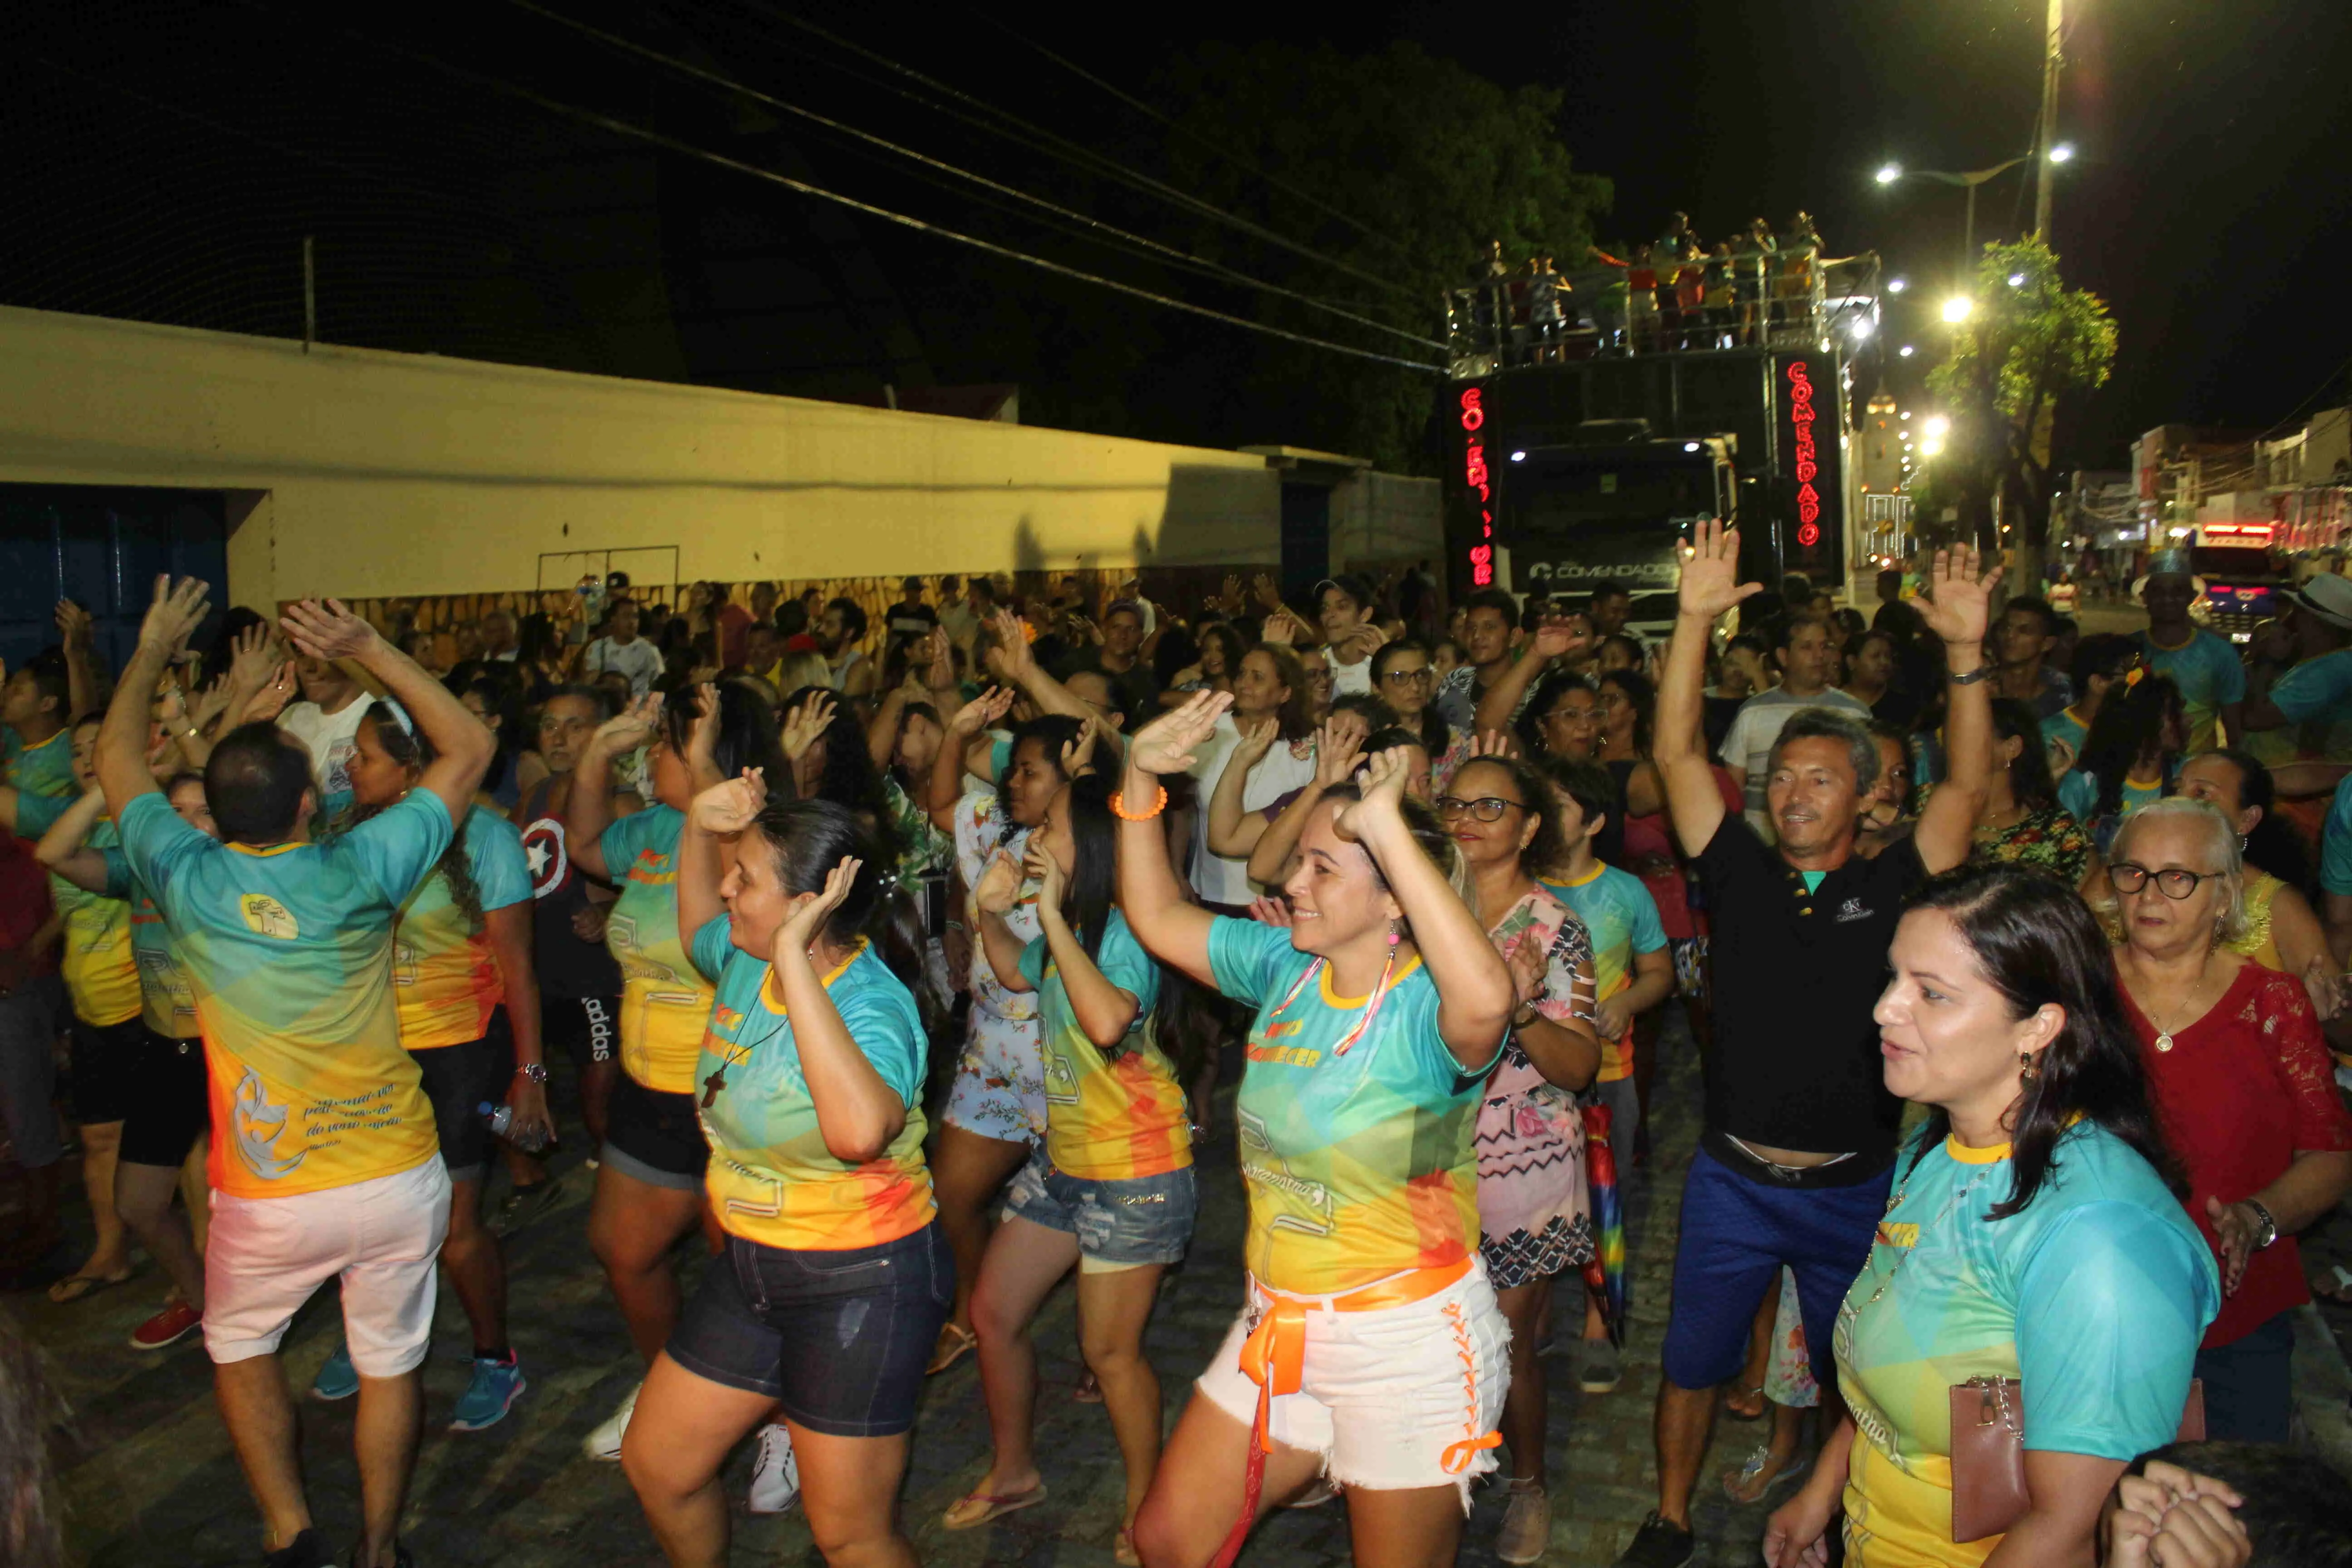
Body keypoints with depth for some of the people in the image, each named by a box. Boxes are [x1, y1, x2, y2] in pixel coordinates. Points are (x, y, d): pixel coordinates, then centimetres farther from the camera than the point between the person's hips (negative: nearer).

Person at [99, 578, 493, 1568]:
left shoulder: (188, 879, -12)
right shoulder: (355, 872, -16)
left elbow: (117, 763, 9)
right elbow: (468, 749, -5)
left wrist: (152, 650, 19)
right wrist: (370, 650, -5)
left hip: (271, 1199, 1)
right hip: (400, 1181, 0)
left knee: (239, 1345, 26)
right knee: (390, 1361, 17)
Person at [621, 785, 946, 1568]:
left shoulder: (871, 1006, -27)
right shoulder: (746, 961, -2)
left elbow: (860, 1130, -48)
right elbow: (698, 925, 23)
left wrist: (795, 962, -43)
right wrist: (697, 828, 3)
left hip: (862, 1283, -8)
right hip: (752, 1267, 8)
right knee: (657, 1465, 20)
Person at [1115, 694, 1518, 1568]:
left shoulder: (1426, 1010, -23)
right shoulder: (1287, 970, -2)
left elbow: (1488, 998, -47)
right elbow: (1157, 918, 8)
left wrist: (1391, 831, -43)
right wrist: (1143, 776, -2)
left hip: (1410, 1342, -7)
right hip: (1279, 1329, 7)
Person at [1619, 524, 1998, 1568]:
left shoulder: (1890, 889, -3)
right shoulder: (1742, 875, -1)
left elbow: (1967, 787, -13)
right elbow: (1677, 755, -8)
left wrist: (1966, 653, -25)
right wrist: (1695, 621, -17)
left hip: (1853, 1187, 0)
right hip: (1733, 1179, 1)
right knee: (1692, 1361, 12)